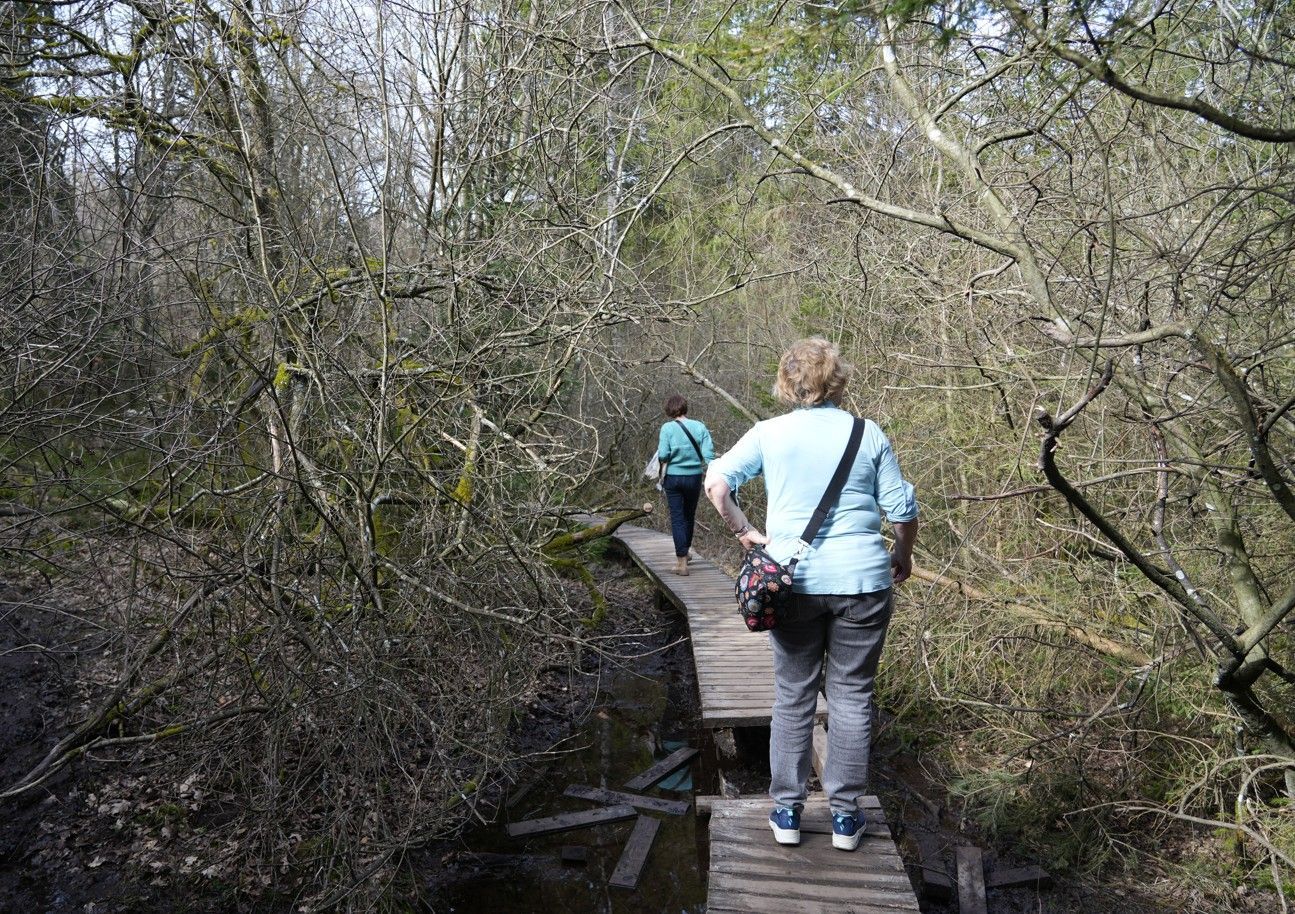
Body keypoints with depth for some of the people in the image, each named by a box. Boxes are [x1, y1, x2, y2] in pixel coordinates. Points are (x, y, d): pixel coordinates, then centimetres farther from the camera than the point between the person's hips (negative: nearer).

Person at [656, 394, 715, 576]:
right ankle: (684, 554, 38)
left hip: (673, 478, -2)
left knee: (677, 518, 3)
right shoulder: (700, 427, -3)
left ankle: (682, 562, -1)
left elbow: (663, 455, -14)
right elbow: (708, 455, -7)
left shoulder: (667, 428, -9)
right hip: (694, 478, 3)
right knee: (689, 516, 20)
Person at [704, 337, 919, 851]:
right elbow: (903, 510, 1)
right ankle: (845, 816, 18)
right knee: (851, 696, 10)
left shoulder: (769, 433, 0)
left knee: (792, 697, 11)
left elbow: (716, 483, -8)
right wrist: (902, 555, 18)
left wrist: (744, 531, 3)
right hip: (862, 582, 0)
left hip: (794, 581, 0)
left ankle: (787, 812, 19)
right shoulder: (868, 434, 0)